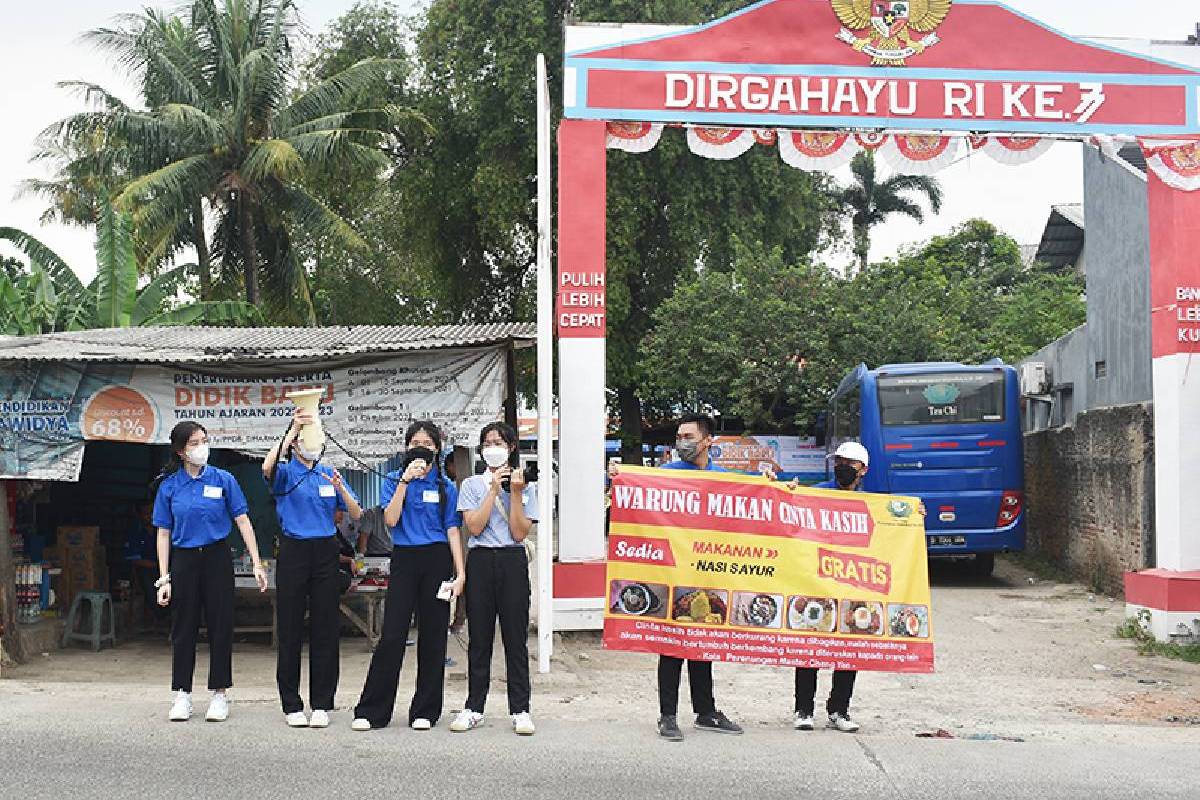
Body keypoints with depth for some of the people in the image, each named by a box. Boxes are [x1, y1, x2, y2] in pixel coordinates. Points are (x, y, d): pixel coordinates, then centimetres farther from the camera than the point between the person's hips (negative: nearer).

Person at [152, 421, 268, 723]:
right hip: (184, 560, 1)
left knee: (221, 625, 1)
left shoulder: (223, 480, 0)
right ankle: (182, 694, 15)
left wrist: (257, 564, -7)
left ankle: (219, 694, 11)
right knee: (183, 627, 6)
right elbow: (164, 534, 4)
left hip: (217, 558, -1)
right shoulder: (169, 486, 2)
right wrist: (164, 578, -1)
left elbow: (243, 521, -1)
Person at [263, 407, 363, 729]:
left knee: (325, 629, 3)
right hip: (293, 553, -2)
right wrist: (293, 428, -24)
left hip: (326, 554, 3)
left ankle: (321, 703, 11)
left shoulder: (330, 474, 12)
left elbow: (356, 515, 6)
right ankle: (291, 705, 10)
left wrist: (340, 489, -13)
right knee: (290, 630, 1)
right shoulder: (286, 472, 3)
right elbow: (268, 467, -24)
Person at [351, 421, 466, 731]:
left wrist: (460, 572, -2)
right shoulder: (394, 480, 7)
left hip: (437, 560, 1)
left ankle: (425, 711, 12)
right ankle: (371, 711, 1)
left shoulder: (445, 486, 8)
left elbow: (452, 530, 5)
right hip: (404, 559, -1)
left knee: (433, 635, 3)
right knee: (392, 635, -5)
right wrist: (405, 480, -14)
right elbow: (391, 520, -8)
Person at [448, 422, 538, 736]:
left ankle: (520, 710, 3)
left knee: (516, 637, -1)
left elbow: (520, 533, -1)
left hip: (513, 561, -1)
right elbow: (474, 526, -5)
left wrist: (515, 493, -8)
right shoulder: (472, 484, 9)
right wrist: (494, 489, -7)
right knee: (479, 637, 3)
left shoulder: (525, 485, 8)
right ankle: (474, 708, 11)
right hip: (481, 560, 1)